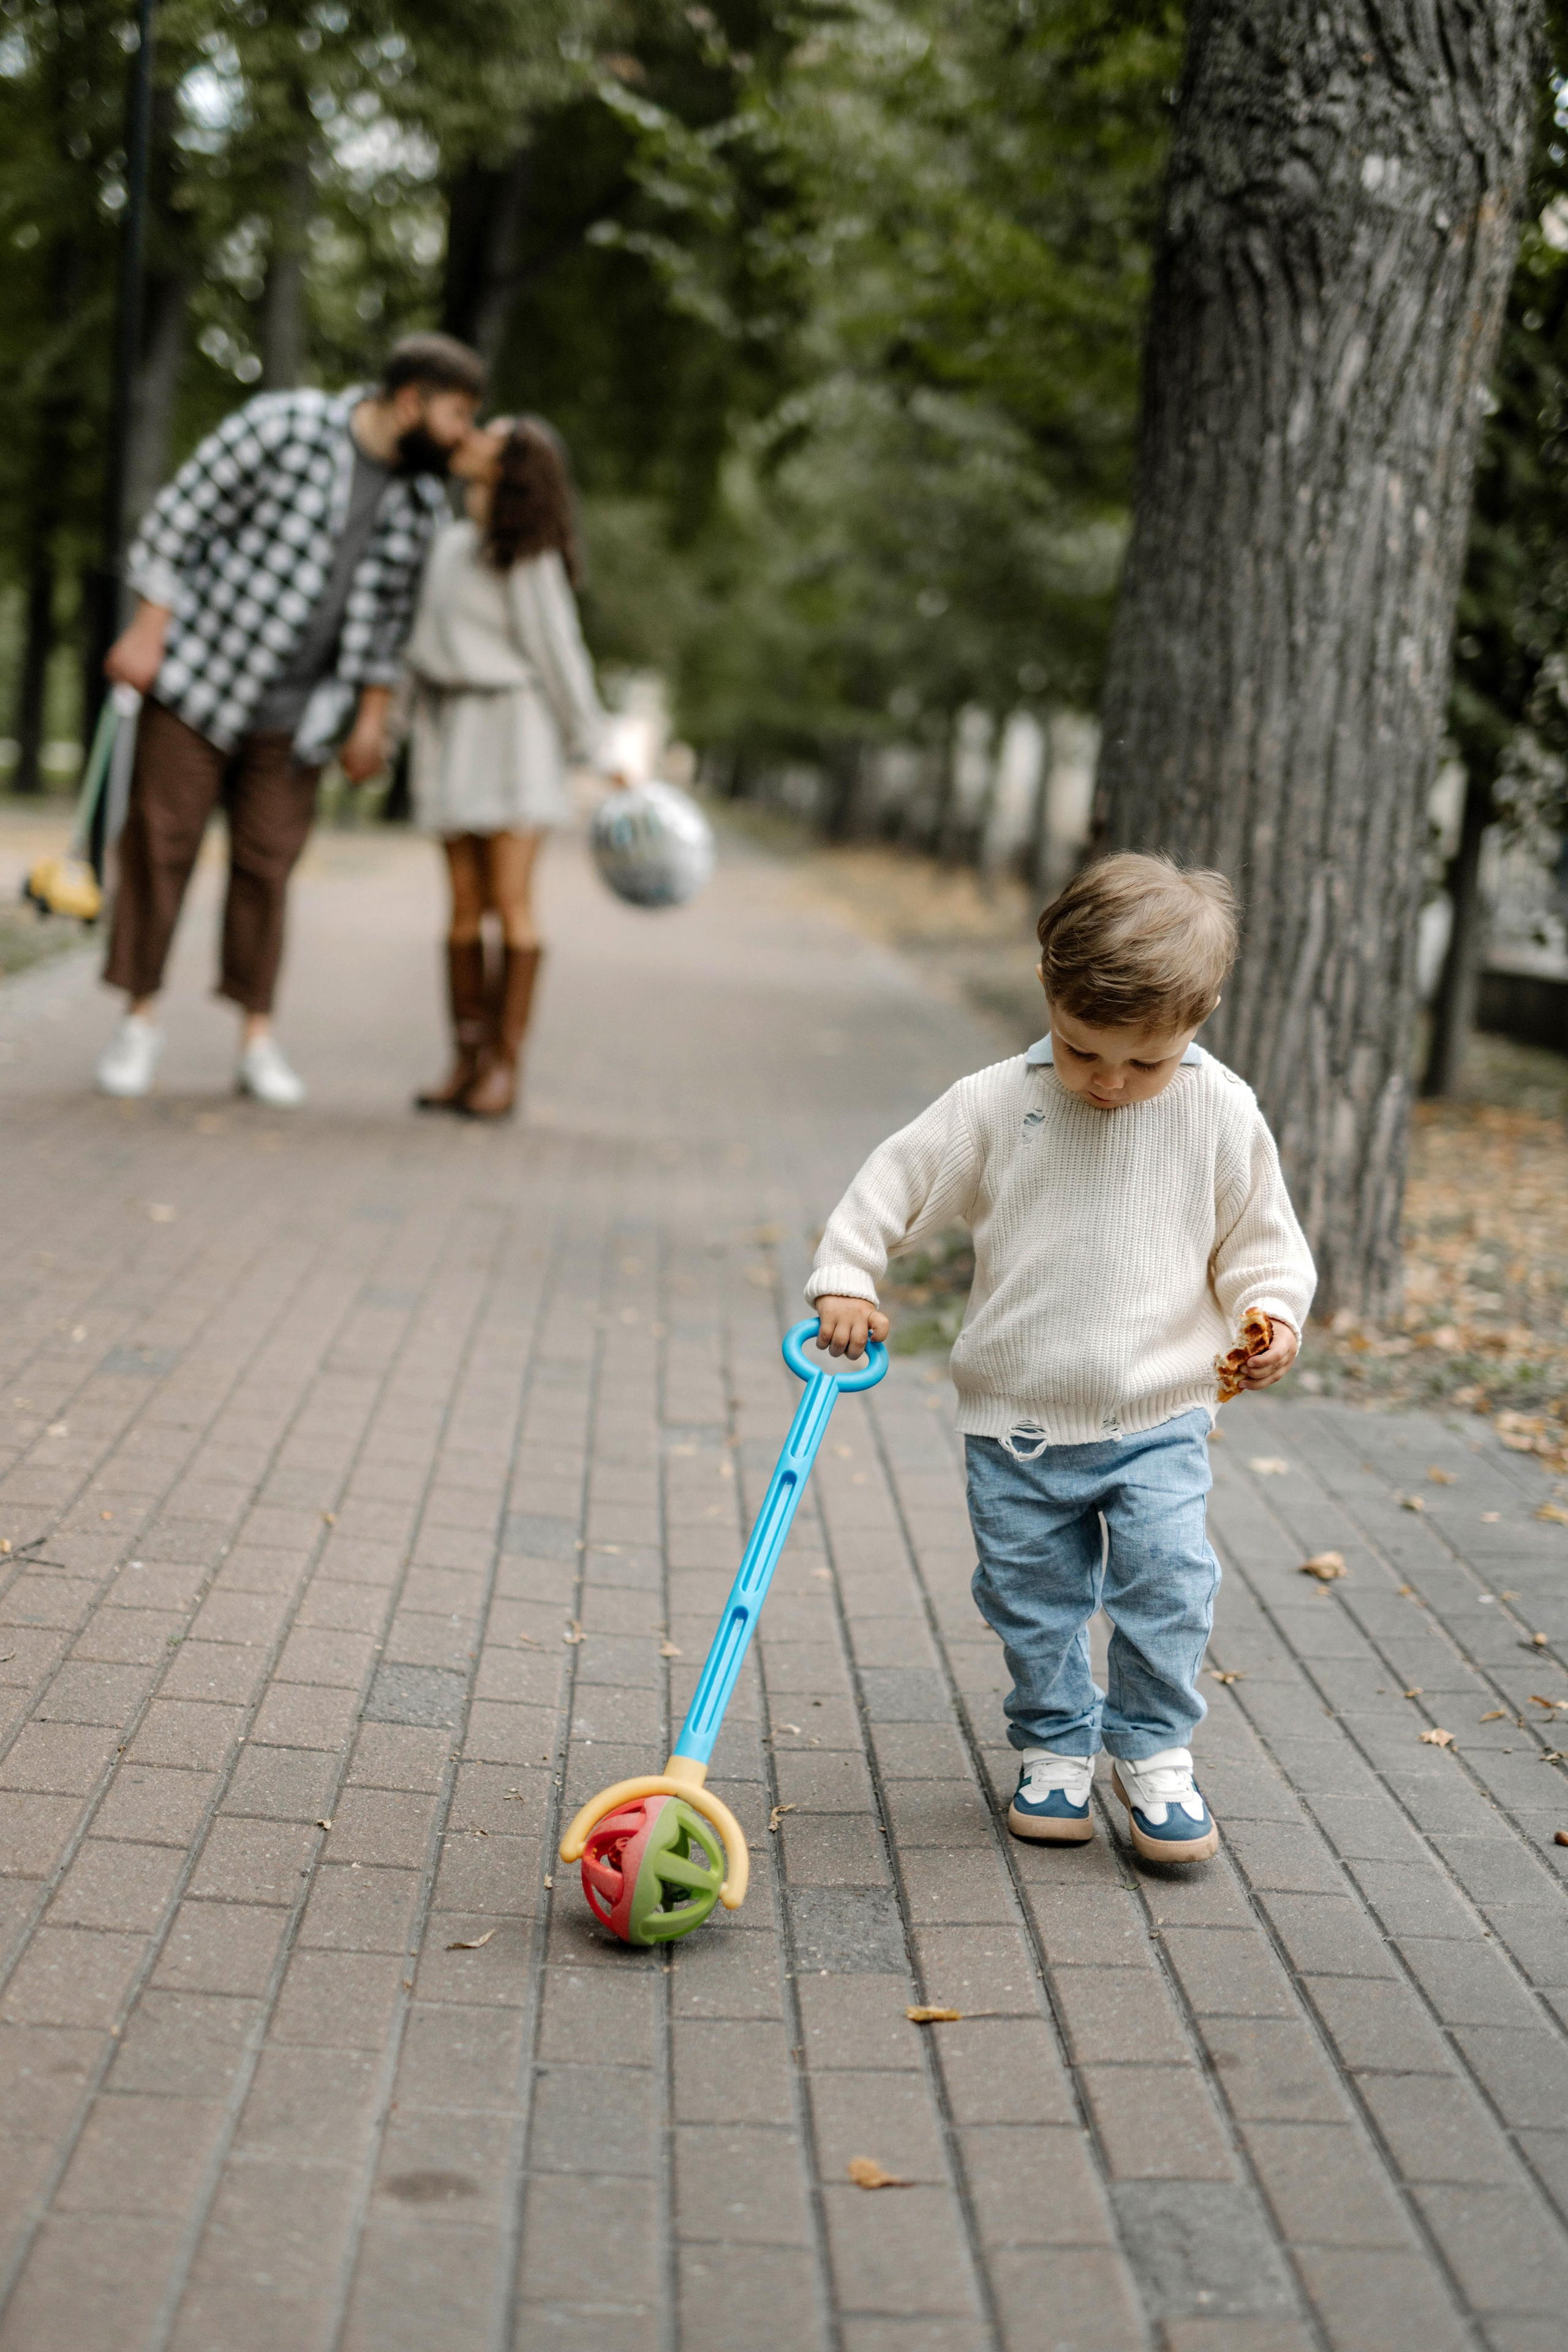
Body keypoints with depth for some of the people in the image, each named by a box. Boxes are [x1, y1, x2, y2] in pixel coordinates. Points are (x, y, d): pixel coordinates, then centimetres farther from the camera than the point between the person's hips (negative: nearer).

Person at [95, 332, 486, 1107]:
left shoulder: (421, 503, 3)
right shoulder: (284, 427, -12)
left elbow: (388, 616, 12)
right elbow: (179, 519, -10)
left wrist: (371, 721, 10)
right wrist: (148, 630, -13)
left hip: (295, 715, 4)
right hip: (199, 675, -4)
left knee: (266, 866, 4)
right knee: (160, 845, 0)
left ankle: (257, 1040, 10)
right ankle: (141, 1019, 12)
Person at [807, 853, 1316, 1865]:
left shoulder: (1222, 1116, -7)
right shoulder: (995, 1107, -9)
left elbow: (1262, 1238, 4)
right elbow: (898, 1183, -1)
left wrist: (1272, 1312, -13)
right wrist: (845, 1279, -7)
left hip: (1160, 1418, -1)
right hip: (1017, 1420, 1)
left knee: (1169, 1584, -7)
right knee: (1033, 1600, 9)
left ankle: (1155, 1751, 13)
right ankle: (1056, 1747, 29)